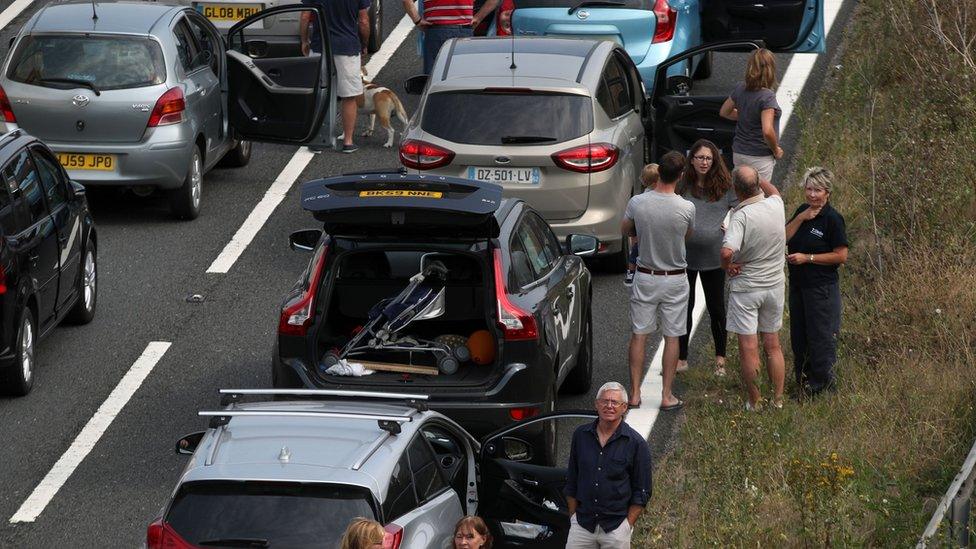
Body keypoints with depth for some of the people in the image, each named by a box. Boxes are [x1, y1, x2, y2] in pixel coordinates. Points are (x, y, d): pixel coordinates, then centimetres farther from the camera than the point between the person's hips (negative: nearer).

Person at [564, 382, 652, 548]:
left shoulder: (635, 443, -6)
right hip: (582, 522, 3)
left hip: (615, 528, -3)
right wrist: (573, 515, 9)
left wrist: (628, 524, -6)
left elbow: (642, 491, -2)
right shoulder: (581, 435, 3)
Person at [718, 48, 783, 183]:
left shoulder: (740, 89, -1)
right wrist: (776, 150, -12)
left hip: (738, 153, 6)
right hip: (759, 157, -6)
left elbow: (724, 112, 15)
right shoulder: (767, 97, -21)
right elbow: (767, 131, -29)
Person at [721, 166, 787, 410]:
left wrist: (727, 266, -16)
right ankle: (778, 399, 24)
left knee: (749, 348, 4)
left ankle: (753, 402, 11)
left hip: (745, 287, -6)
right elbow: (773, 190, 20)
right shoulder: (775, 205, -7)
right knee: (773, 345, 16)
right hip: (775, 286, 6)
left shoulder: (741, 216, -24)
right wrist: (757, 178, 33)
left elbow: (727, 251, -37)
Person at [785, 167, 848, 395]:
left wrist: (807, 258, -18)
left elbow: (841, 256, -17)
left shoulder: (833, 219, -15)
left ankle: (822, 383, 12)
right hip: (798, 283, 8)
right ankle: (802, 378, 30)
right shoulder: (802, 211, 7)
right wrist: (800, 219, -13)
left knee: (820, 334, 0)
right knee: (798, 334, 16)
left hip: (822, 286, -8)